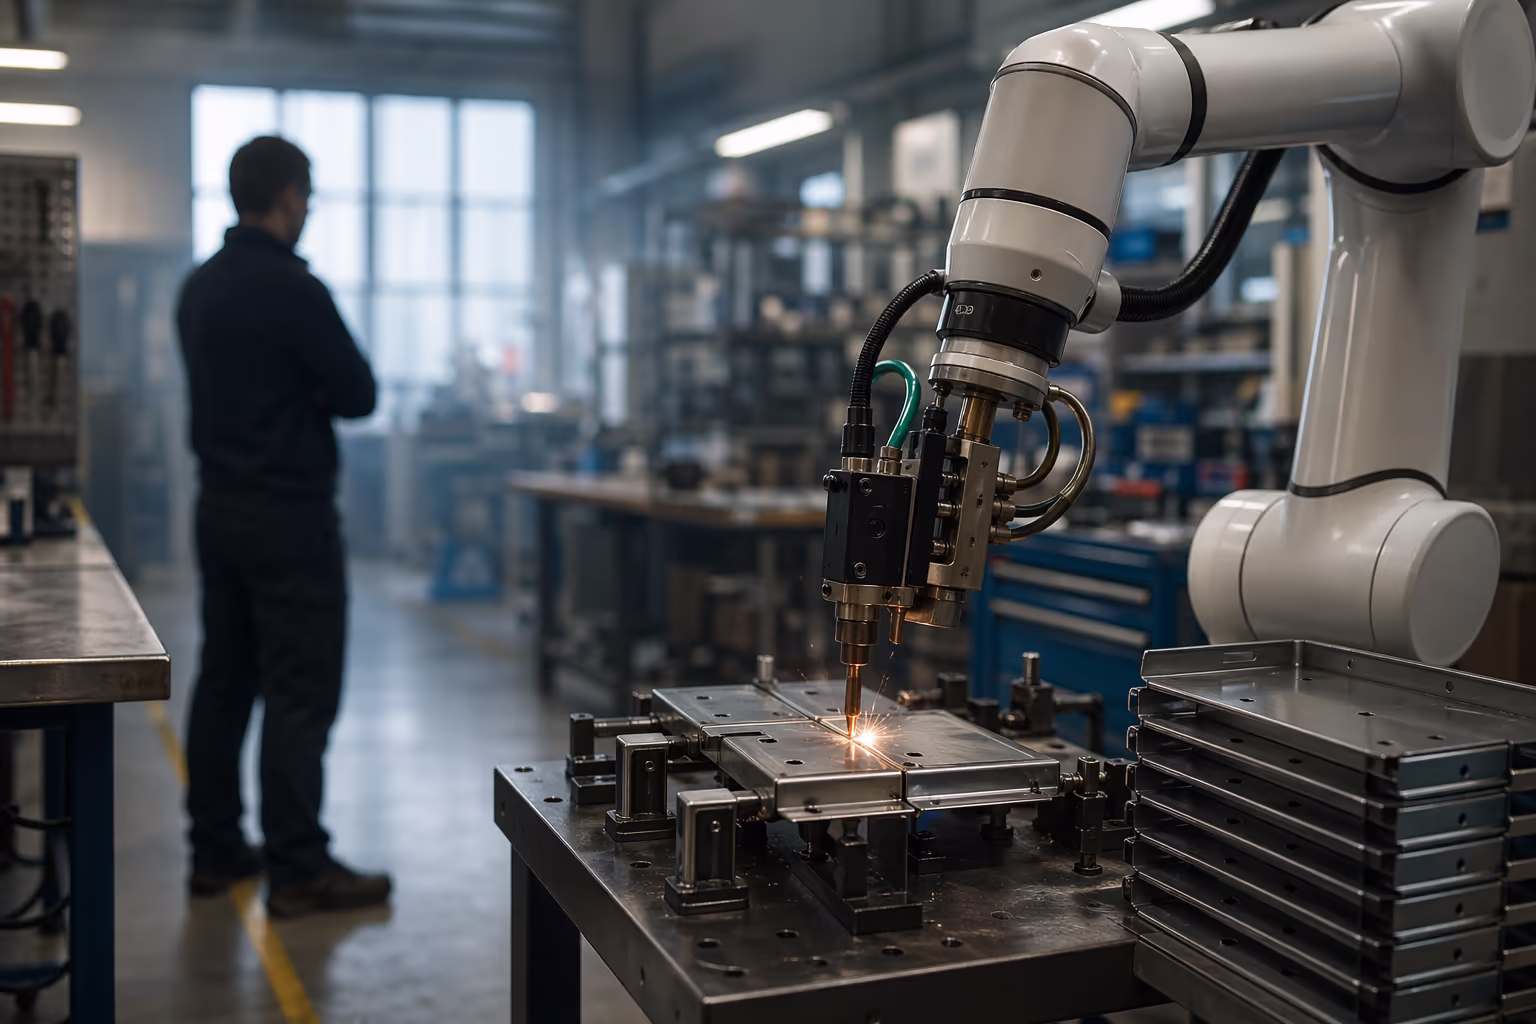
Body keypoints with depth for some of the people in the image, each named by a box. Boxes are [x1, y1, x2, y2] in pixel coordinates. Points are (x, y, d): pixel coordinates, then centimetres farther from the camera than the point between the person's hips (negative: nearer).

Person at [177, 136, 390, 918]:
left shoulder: (199, 287, 11)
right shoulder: (293, 289, -17)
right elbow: (357, 395, -12)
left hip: (219, 504, 9)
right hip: (289, 514, -9)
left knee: (223, 679, 13)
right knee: (300, 692, -4)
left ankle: (215, 851, 22)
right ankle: (298, 871, 0)